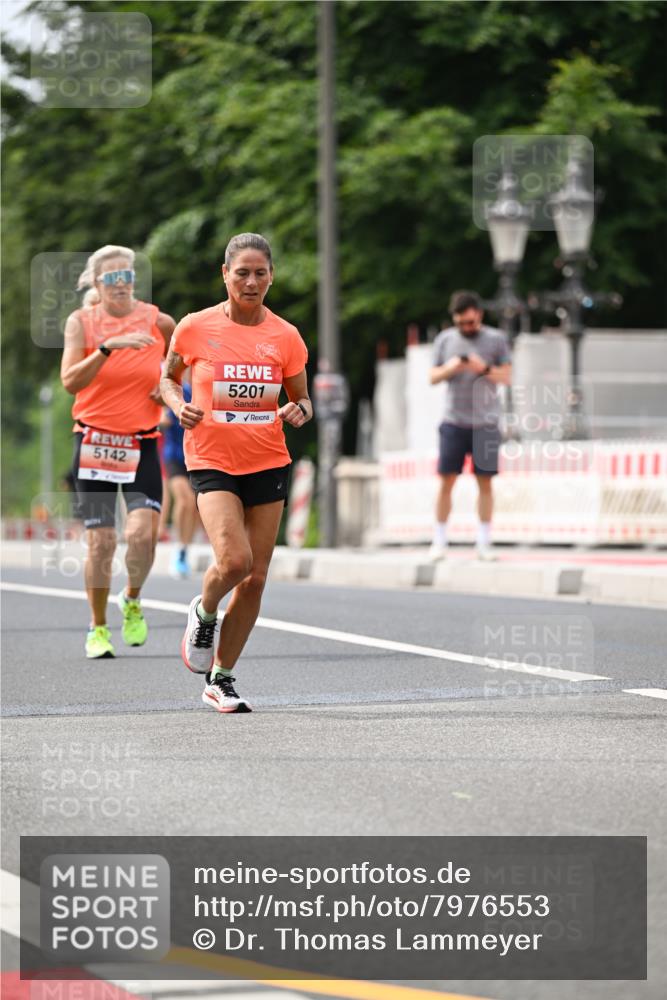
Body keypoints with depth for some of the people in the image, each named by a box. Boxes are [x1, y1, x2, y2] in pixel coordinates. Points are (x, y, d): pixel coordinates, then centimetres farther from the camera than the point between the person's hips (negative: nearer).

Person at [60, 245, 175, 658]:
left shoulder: (159, 323, 0)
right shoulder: (82, 321, -3)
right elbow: (70, 380, -18)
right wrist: (108, 348, -29)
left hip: (143, 444, 0)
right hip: (95, 441, 0)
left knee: (142, 533, -17)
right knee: (100, 541, -2)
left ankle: (133, 600, 14)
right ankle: (98, 628, 16)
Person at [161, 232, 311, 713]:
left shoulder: (286, 336, 1)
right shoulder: (195, 328, -4)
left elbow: (302, 398, 12)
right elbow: (168, 376, 12)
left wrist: (299, 411, -11)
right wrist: (179, 406, -8)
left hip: (268, 463, 3)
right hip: (212, 461, -3)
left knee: (255, 578, 2)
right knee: (234, 561, -22)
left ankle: (221, 679, 17)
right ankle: (204, 613, 14)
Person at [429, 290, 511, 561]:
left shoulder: (496, 339, 5)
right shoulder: (444, 339, 8)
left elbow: (506, 377, 2)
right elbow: (433, 377, 10)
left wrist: (485, 369, -15)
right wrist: (450, 368, -10)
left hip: (486, 423, 0)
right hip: (454, 421, 1)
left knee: (485, 483, 1)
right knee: (446, 481, -3)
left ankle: (484, 543, 6)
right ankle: (439, 541, 3)